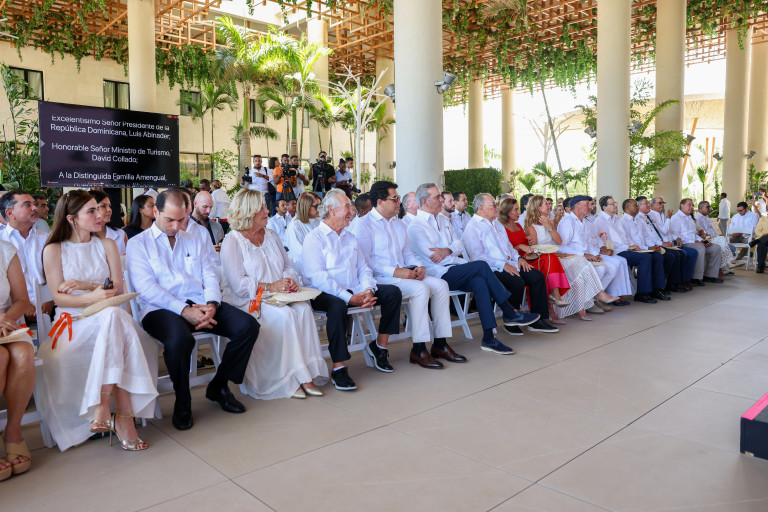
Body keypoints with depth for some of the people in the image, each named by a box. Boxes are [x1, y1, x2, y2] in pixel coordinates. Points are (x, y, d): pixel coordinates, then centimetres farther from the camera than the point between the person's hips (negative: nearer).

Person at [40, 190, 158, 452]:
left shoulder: (107, 245, 15)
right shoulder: (53, 250, 7)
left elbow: (117, 290, 7)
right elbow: (58, 297, -4)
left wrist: (86, 285, -9)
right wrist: (91, 297, -22)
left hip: (108, 317, 3)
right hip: (73, 322, -3)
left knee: (114, 315, -35)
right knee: (113, 315, -36)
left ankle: (103, 407, -38)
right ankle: (123, 415, -37)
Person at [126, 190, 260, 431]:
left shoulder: (194, 242, 22)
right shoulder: (138, 244, 7)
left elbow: (210, 277, 13)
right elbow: (146, 287, -7)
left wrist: (211, 305, -10)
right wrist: (184, 310, -19)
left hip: (199, 305, 5)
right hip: (160, 309, -4)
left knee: (248, 325, -17)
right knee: (179, 338, -38)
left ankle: (218, 386, 3)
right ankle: (182, 402, -10)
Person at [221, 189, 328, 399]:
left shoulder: (271, 235, 19)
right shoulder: (232, 241, -2)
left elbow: (289, 267, 18)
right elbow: (238, 283, -12)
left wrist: (290, 280, -5)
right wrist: (269, 287, -20)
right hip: (250, 302, -5)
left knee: (304, 309, -26)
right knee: (285, 315, -32)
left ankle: (306, 375, -26)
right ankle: (292, 379, -22)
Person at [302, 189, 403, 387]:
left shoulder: (350, 238, 22)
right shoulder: (314, 238, -2)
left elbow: (363, 269, 15)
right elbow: (317, 277, -15)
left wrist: (369, 291, -9)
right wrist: (349, 298, -23)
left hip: (355, 291, 7)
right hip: (327, 294, -6)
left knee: (393, 292, -10)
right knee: (337, 305, -39)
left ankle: (379, 346, 3)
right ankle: (339, 369, -31)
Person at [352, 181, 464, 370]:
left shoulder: (399, 224, 22)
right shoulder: (364, 225, -4)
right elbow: (365, 261, -14)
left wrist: (419, 266, 1)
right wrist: (395, 272, -20)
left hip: (403, 274, 8)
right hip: (380, 278, -8)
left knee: (440, 285, -12)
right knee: (420, 288, -30)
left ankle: (440, 344, -8)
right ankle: (418, 350, -23)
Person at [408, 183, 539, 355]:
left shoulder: (442, 219, 20)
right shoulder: (415, 226, -5)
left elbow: (459, 244, 14)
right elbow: (432, 257, -13)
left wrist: (447, 251, -10)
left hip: (454, 271, 7)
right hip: (438, 275, -7)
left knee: (479, 282, -25)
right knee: (481, 265, -24)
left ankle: (489, 338, -25)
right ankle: (510, 313, -14)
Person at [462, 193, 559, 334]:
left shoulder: (497, 224, 24)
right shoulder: (472, 228, -6)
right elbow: (477, 256, -17)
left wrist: (518, 258, 10)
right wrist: (502, 265, -20)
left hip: (510, 264, 9)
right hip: (492, 269, -9)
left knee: (537, 276, -10)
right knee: (517, 282, -31)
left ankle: (538, 320, -6)